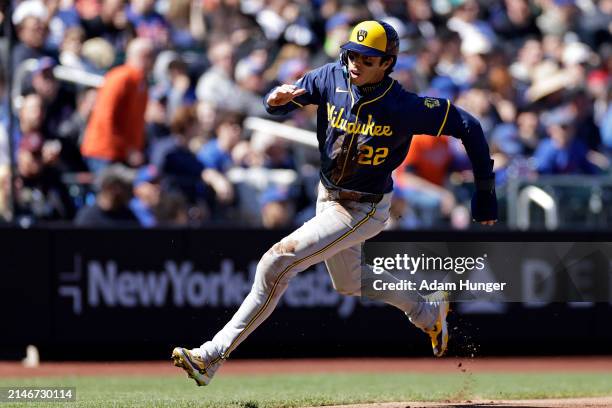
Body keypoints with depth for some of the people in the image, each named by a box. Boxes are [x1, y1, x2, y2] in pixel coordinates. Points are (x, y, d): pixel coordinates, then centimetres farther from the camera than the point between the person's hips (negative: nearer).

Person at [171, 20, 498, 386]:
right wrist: (278, 99, -30)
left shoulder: (405, 108, -25)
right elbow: (281, 103, -3)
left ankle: (213, 357, -15)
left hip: (364, 211, -7)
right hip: (328, 197, 7)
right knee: (351, 284, 28)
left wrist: (485, 194, -11)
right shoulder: (333, 78, -12)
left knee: (277, 263, -19)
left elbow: (467, 126, -17)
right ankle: (429, 312, 51)